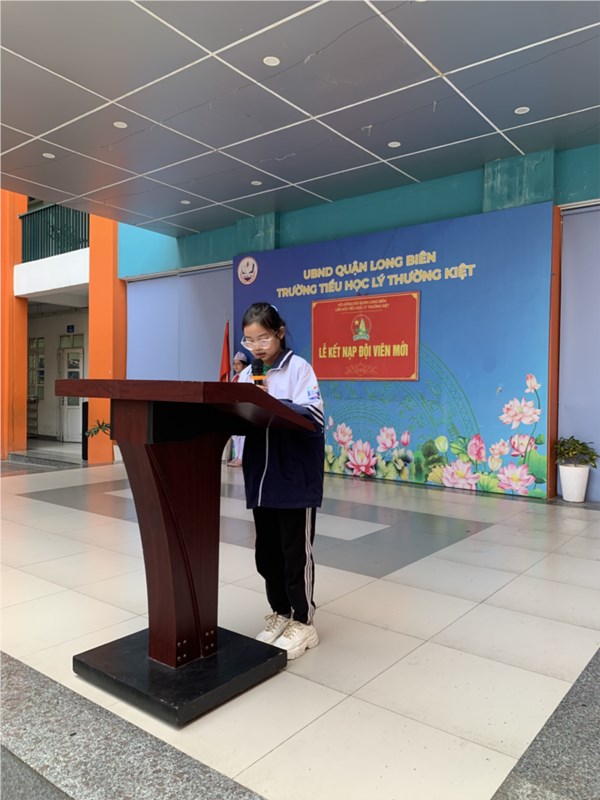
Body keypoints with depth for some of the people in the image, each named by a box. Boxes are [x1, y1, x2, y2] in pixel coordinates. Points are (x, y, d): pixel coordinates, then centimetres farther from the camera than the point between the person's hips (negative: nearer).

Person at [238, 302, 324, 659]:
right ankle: (280, 614, 34)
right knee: (267, 553, 16)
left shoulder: (299, 368, -8)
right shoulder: (247, 375, 10)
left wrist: (272, 403, -23)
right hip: (261, 481, 6)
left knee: (296, 553, 6)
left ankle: (304, 623, 22)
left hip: (296, 481, -6)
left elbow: (315, 418, -17)